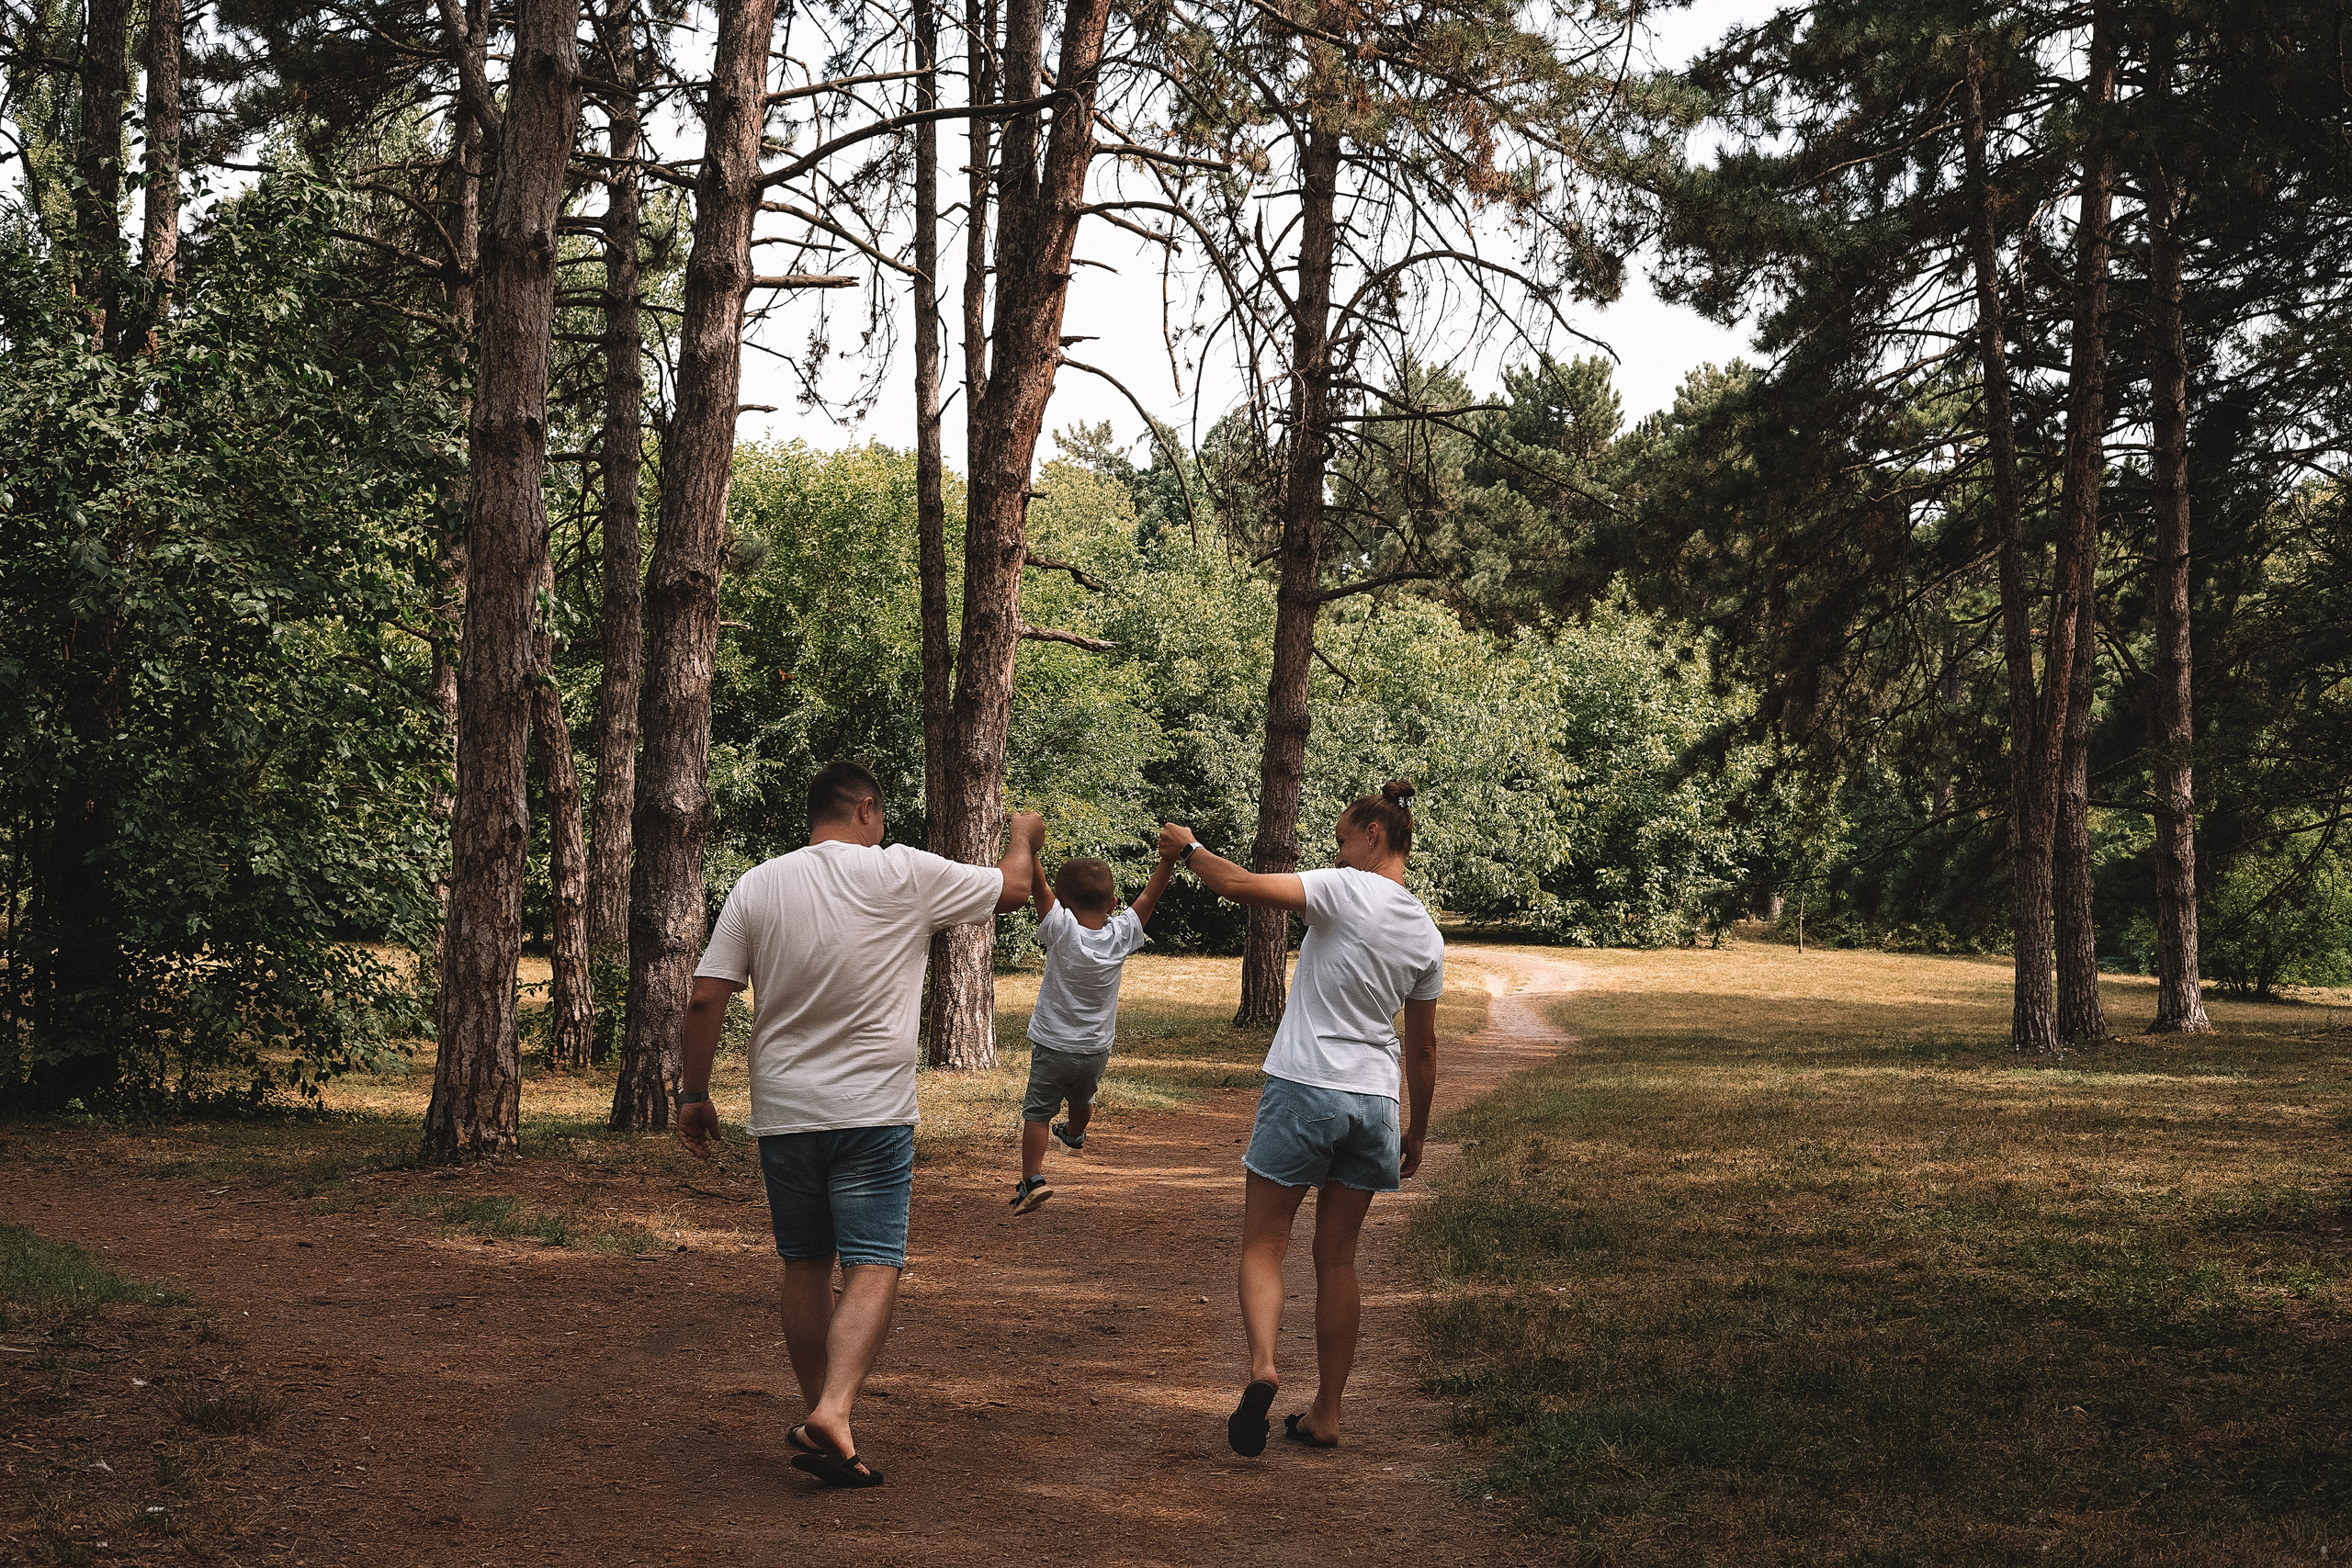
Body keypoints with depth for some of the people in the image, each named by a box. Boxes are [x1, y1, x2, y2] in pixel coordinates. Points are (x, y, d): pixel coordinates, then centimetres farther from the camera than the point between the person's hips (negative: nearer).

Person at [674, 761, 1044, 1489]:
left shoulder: (756, 886, 2)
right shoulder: (906, 875, -4)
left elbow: (705, 998, -1)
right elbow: (1011, 889, 10)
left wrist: (695, 1094, 10)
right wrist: (1025, 836, 31)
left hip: (782, 1114, 4)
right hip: (873, 1112, -4)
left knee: (805, 1266, 16)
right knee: (874, 1269, -5)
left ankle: (817, 1415, 26)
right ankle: (833, 1414, -22)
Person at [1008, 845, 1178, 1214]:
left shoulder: (1063, 930, -20)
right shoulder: (1122, 935, -11)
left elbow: (1039, 885, -23)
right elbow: (1149, 897, -3)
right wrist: (1169, 856, -2)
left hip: (1053, 1048, -5)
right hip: (1097, 1051, 5)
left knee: (1036, 1112, 1)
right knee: (1082, 1100, 31)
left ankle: (1033, 1178, -11)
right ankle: (1074, 1134, 59)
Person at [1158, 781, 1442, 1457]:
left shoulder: (1348, 890, -11)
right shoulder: (1427, 935, 8)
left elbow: (1240, 886, -20)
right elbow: (1422, 1047, 14)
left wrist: (1188, 849, -1)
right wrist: (1418, 1129, 24)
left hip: (1303, 1090, -5)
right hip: (1373, 1101, 5)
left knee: (1263, 1245, 3)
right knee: (1337, 1260, 14)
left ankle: (1262, 1365, -22)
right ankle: (1325, 1414, 17)